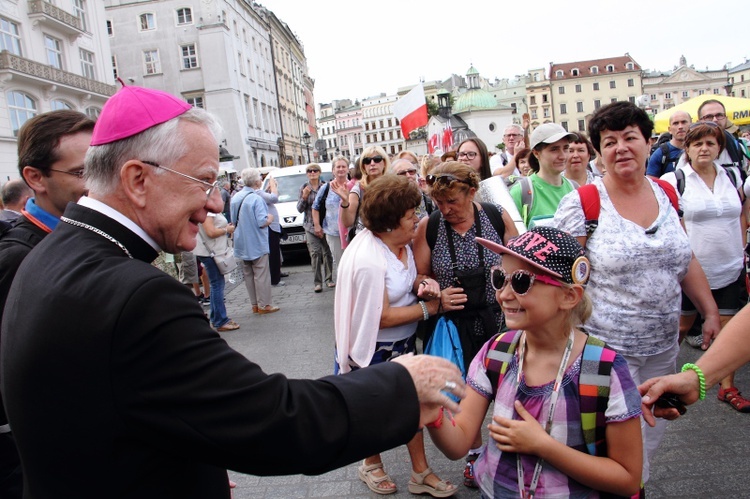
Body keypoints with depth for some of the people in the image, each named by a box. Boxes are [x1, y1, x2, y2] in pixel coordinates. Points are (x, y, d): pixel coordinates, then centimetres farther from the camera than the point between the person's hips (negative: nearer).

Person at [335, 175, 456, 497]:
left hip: (404, 343, 7)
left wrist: (422, 282, -13)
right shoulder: (369, 261, -32)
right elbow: (382, 317, -27)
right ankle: (371, 466, 44)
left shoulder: (400, 243, -7)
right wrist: (426, 308, -19)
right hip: (376, 349, -7)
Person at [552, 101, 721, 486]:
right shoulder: (582, 203, -13)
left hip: (662, 346, 6)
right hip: (606, 347, -5)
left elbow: (687, 262, 13)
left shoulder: (667, 195, 4)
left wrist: (711, 312, 11)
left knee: (650, 435, 19)